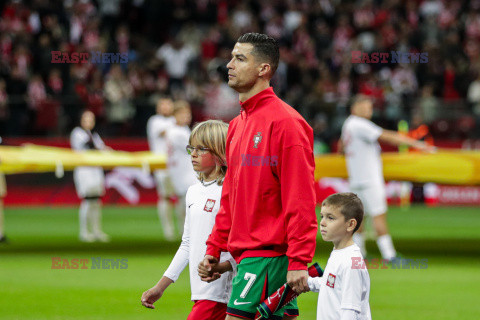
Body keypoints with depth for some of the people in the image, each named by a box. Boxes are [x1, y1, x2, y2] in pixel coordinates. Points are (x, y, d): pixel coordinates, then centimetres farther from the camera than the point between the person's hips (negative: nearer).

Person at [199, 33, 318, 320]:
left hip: (267, 254, -9)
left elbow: (300, 199, -16)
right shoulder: (238, 125, 17)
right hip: (245, 251, 9)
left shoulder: (284, 122, -11)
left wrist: (298, 262, -20)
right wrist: (214, 249, 17)